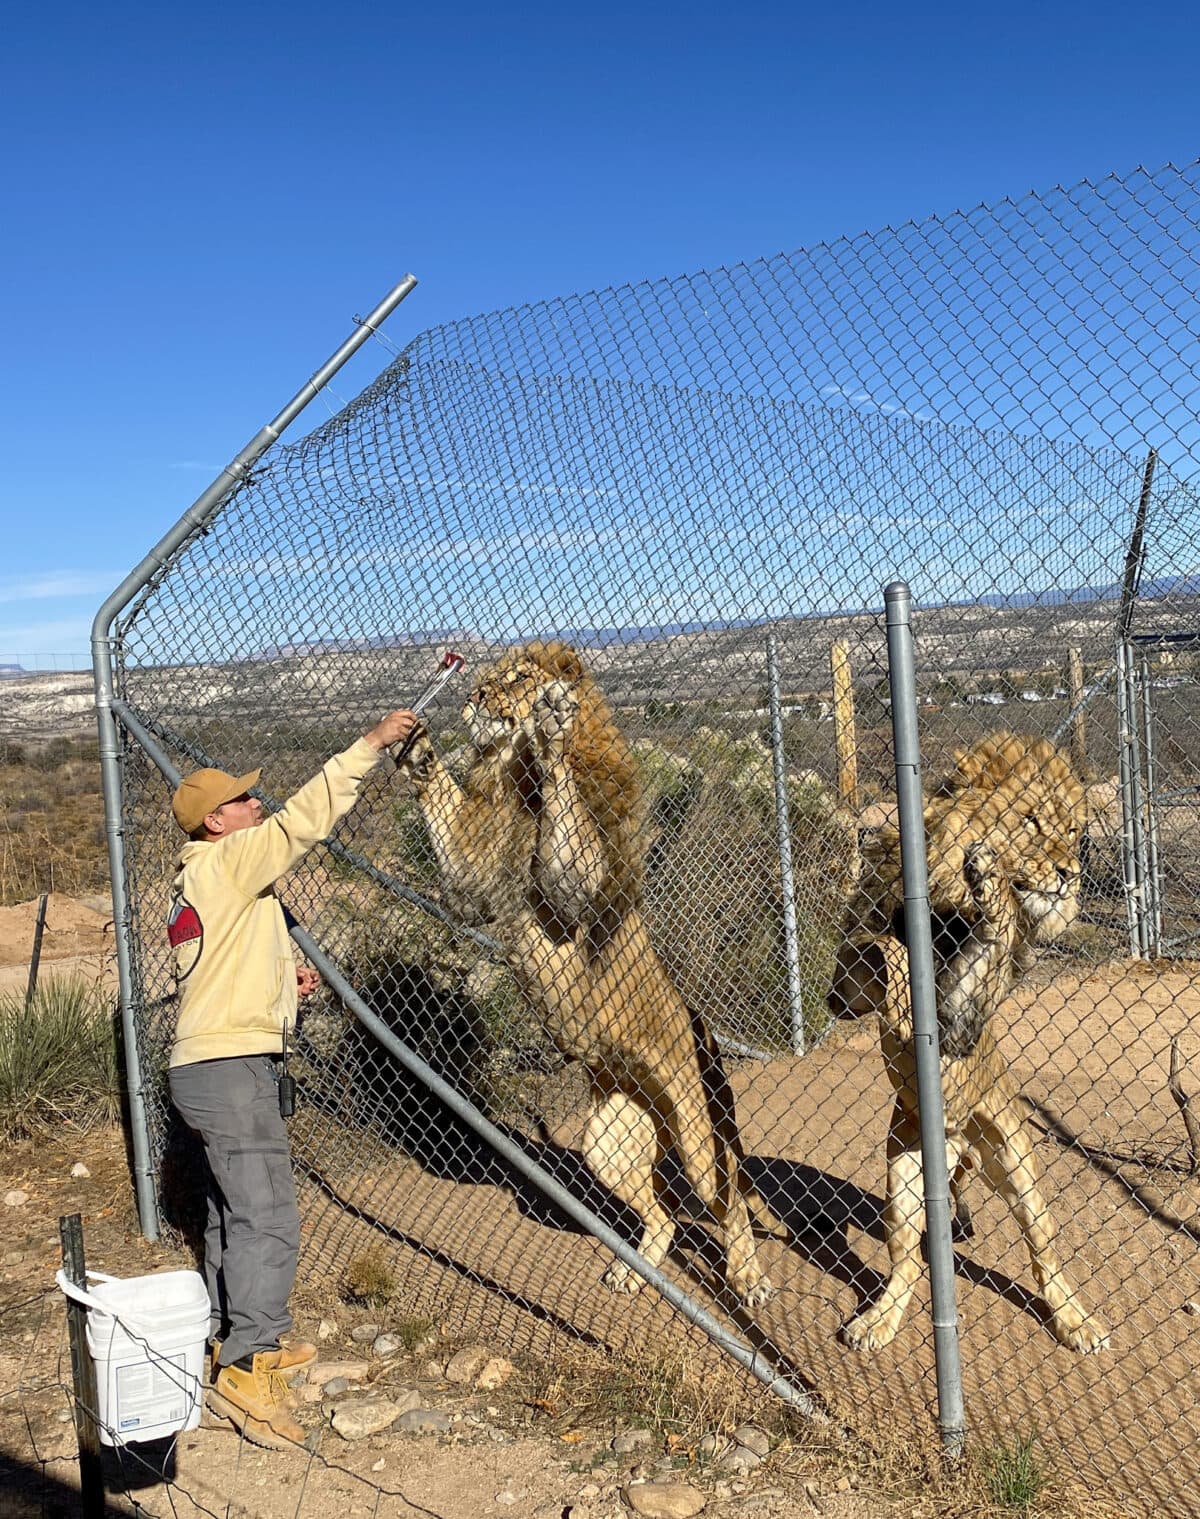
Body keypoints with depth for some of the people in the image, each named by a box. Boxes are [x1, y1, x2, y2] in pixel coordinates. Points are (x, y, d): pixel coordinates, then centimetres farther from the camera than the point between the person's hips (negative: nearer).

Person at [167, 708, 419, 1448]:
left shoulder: (203, 882, 18)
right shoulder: (227, 863, -13)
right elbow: (305, 818, -21)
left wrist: (285, 976, 9)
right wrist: (372, 745, -18)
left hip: (216, 1065, 11)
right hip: (231, 1067, -11)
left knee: (235, 1212, 19)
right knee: (268, 1216, -11)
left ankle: (239, 1337, 31)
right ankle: (246, 1368, -10)